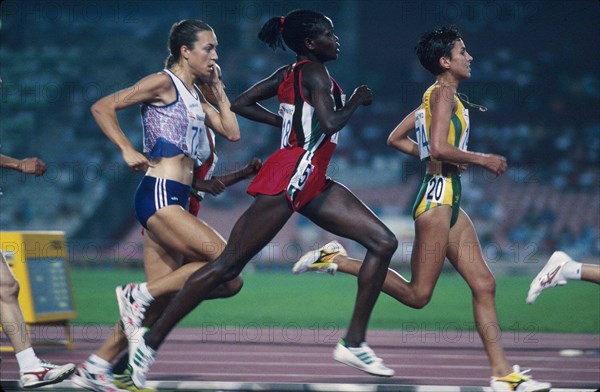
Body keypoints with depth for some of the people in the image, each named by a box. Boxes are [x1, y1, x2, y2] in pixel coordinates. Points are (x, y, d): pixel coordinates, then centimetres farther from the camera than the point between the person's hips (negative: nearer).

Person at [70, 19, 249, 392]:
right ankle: (140, 295, -10)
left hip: (176, 203, 9)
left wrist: (217, 88, 17)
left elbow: (232, 131, 16)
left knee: (161, 296, 4)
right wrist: (127, 150, -15)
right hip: (159, 196, -9)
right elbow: (102, 107, -8)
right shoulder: (164, 83, -3)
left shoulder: (197, 94, 21)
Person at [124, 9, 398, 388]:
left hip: (311, 183, 10)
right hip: (290, 176, -10)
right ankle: (151, 340, -2)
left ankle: (354, 343, 3)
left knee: (384, 242, 4)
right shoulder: (315, 72, -10)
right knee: (229, 264, -7)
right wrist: (357, 100, -4)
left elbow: (242, 104, 17)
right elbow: (330, 124, -22)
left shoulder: (290, 72, 16)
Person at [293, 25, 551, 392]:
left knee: (485, 285, 3)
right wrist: (482, 160, -11)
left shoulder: (435, 96, 19)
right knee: (418, 294, -8)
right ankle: (337, 260, -1)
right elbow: (439, 147, -22)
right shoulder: (444, 93, -9)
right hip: (438, 197, -10)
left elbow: (395, 138, 24)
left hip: (449, 200, 10)